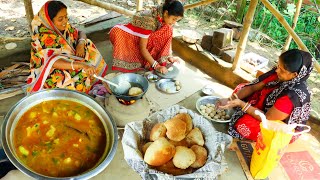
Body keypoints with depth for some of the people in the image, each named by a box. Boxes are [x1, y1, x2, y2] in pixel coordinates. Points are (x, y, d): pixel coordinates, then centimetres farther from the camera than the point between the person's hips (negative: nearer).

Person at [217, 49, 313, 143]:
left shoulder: (294, 96, -37)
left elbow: (266, 118, -30)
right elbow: (253, 87, -10)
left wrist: (241, 104, -31)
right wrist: (230, 100, -20)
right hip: (269, 108, 8)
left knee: (243, 123, -28)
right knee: (240, 89, 3)